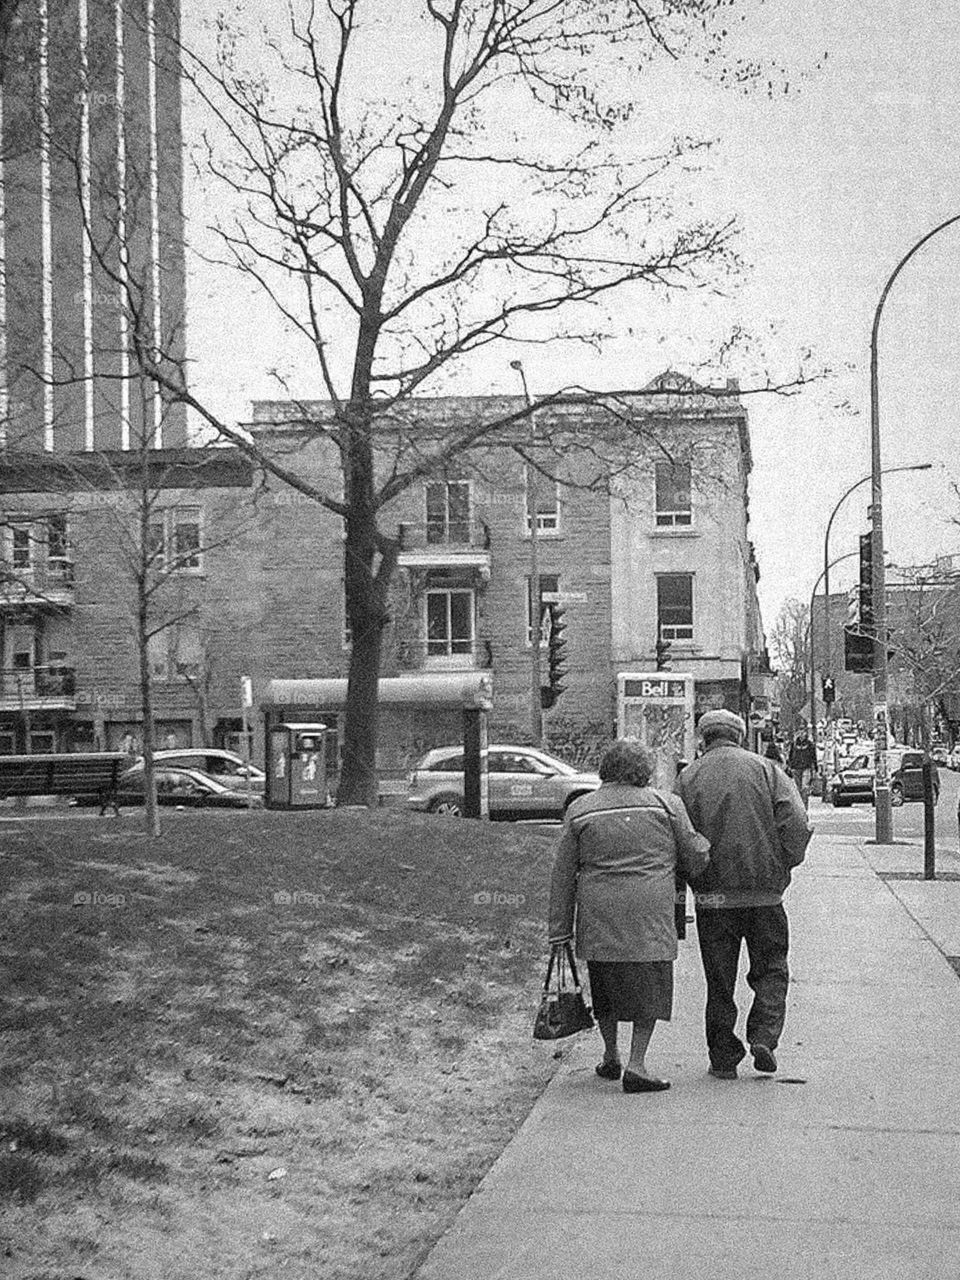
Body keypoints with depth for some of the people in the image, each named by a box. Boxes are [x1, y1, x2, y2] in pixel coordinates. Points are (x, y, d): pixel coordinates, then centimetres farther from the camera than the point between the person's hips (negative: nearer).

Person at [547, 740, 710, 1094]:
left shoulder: (580, 811, 6)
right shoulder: (665, 804, 1)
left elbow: (563, 875, 6)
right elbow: (694, 857, 4)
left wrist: (560, 929, 10)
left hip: (598, 918, 2)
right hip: (649, 914, -2)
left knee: (606, 985, 19)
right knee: (650, 986, 6)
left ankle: (610, 1057, 28)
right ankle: (636, 1064, -4)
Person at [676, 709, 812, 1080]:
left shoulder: (688, 778, 3)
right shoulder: (765, 770, 3)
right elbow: (797, 822, -8)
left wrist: (683, 888, 10)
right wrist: (783, 866, 4)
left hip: (712, 893, 0)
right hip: (765, 892, 0)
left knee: (720, 979, 9)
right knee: (771, 969, 14)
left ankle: (724, 1057, 11)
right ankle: (764, 1036, -4)